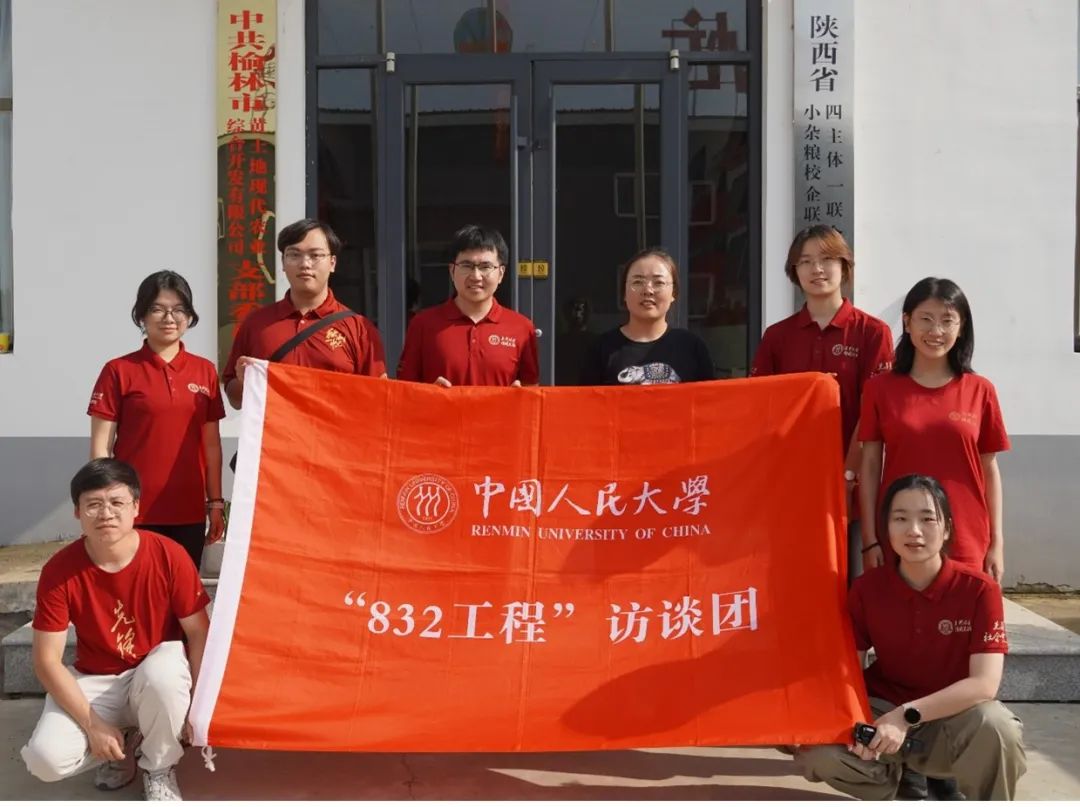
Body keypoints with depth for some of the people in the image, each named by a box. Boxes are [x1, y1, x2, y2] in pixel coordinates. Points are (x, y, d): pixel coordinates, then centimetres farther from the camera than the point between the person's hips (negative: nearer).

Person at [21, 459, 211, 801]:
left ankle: (158, 767, -7)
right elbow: (47, 660, -14)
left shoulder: (169, 555, -19)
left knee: (165, 672, -38)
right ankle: (124, 741, 10)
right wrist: (93, 725, -18)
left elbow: (199, 633, -11)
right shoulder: (59, 571, -18)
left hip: (157, 672, -1)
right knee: (46, 759, -24)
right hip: (94, 682, 1)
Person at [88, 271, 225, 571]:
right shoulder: (119, 371, -2)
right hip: (135, 512, -3)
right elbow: (100, 447, -2)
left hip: (189, 512, 3)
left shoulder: (205, 371, 8)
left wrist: (215, 503, 9)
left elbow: (211, 444, 11)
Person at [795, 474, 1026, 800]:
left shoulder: (979, 589, -15)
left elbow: (985, 684, -22)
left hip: (953, 719, -2)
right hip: (883, 711, 2)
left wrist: (907, 716, -29)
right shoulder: (866, 588, -8)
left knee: (995, 725, -36)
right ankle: (890, 776, 10)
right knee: (817, 752, -25)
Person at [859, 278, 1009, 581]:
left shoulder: (980, 391, 3)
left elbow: (989, 470, 6)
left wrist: (996, 543, 3)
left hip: (965, 544, 1)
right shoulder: (880, 388, 1)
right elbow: (870, 466, 2)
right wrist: (869, 541, -2)